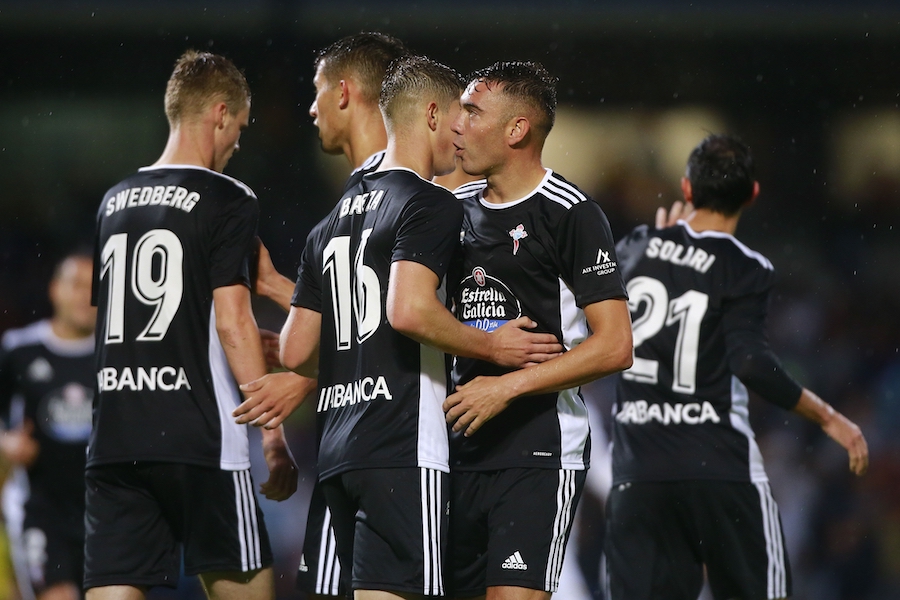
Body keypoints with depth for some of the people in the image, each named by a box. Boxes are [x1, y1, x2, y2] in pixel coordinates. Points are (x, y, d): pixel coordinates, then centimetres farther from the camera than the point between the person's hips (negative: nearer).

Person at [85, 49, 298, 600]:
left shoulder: (115, 201, 15)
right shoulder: (228, 200, -4)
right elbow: (232, 321, -11)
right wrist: (275, 436, -8)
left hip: (113, 441, 5)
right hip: (199, 439, -5)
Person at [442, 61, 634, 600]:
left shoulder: (570, 213, -6)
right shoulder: (462, 214, 16)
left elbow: (614, 347, -12)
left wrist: (506, 387, -16)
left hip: (540, 456, -7)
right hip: (464, 451, 7)